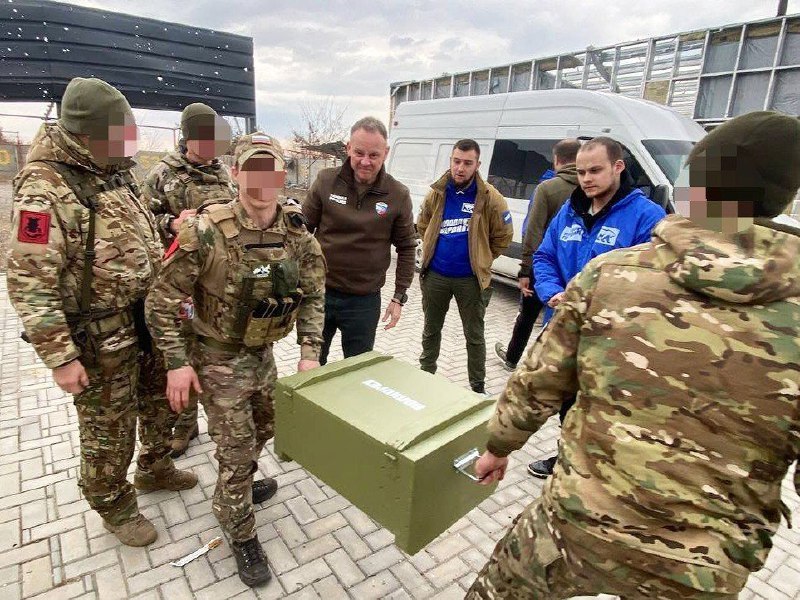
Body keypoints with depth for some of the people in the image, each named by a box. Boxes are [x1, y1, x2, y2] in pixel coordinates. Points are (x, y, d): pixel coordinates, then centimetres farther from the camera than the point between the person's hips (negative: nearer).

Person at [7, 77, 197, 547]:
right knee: (109, 429, 10)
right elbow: (30, 284, -20)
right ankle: (114, 505, 35)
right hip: (101, 336, -7)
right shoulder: (44, 188, -18)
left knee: (162, 399, 23)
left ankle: (155, 467, 48)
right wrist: (59, 357, -20)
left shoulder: (115, 170, 6)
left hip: (147, 318, 8)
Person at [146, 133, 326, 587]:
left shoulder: (298, 233, -10)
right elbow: (163, 299, -15)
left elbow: (313, 295, -1)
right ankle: (242, 535, 29)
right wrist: (177, 363, -16)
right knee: (236, 450, 4)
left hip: (262, 353, 6)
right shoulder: (206, 231, -23)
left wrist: (310, 353, -10)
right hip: (219, 358, -5)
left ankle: (234, 492, 54)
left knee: (263, 430, 24)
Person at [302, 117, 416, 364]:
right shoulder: (326, 181, -6)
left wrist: (399, 296, -1)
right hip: (319, 292, 1)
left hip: (364, 300, -1)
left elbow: (406, 248, 2)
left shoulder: (398, 195, -6)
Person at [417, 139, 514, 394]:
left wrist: (481, 259, 3)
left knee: (474, 335, 9)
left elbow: (503, 236, -1)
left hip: (471, 279, -3)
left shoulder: (491, 198, -10)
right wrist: (434, 251, 11)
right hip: (435, 275, 3)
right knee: (431, 330, 18)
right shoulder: (436, 193, 0)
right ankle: (425, 374, 38)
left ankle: (478, 387, 24)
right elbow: (422, 226, 16)